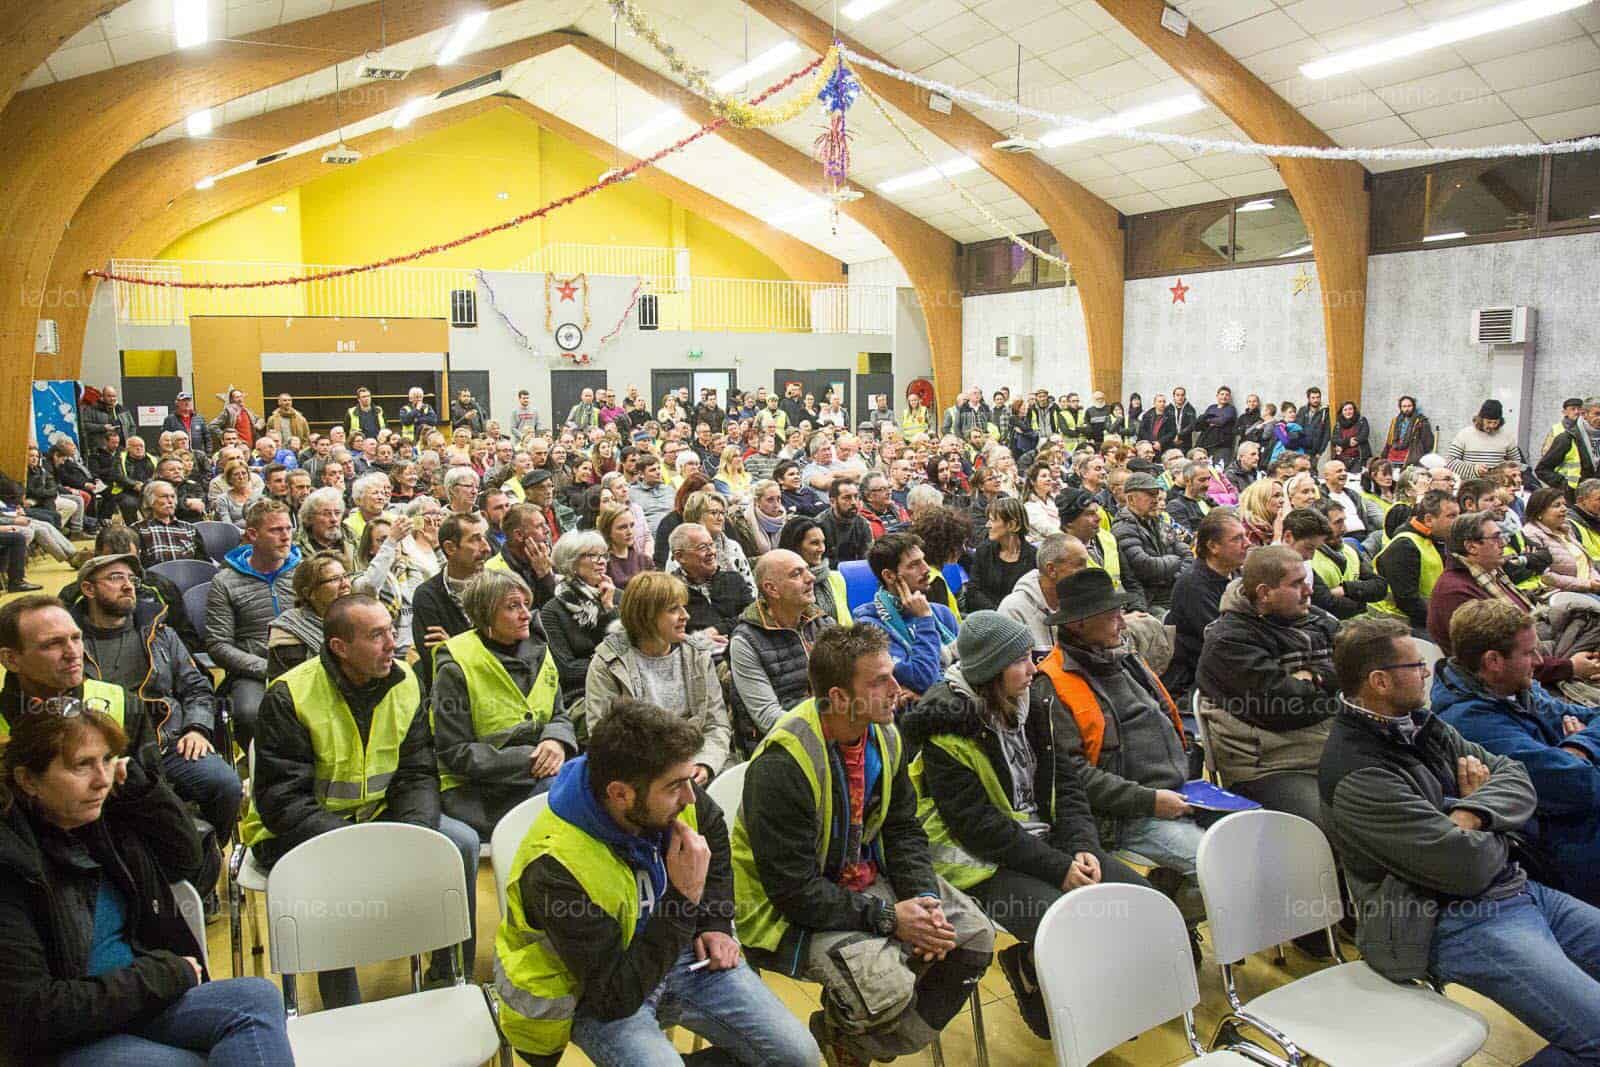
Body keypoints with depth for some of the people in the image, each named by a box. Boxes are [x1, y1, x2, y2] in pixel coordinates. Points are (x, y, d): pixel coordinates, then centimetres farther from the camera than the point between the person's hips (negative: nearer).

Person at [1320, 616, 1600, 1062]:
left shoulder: (1420, 723, 7)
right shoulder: (1357, 776, -22)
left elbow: (1516, 777, 6)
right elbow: (1467, 866, -23)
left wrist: (1470, 815, -15)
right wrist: (1498, 828, -1)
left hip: (1517, 889, 10)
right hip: (1458, 922, -9)